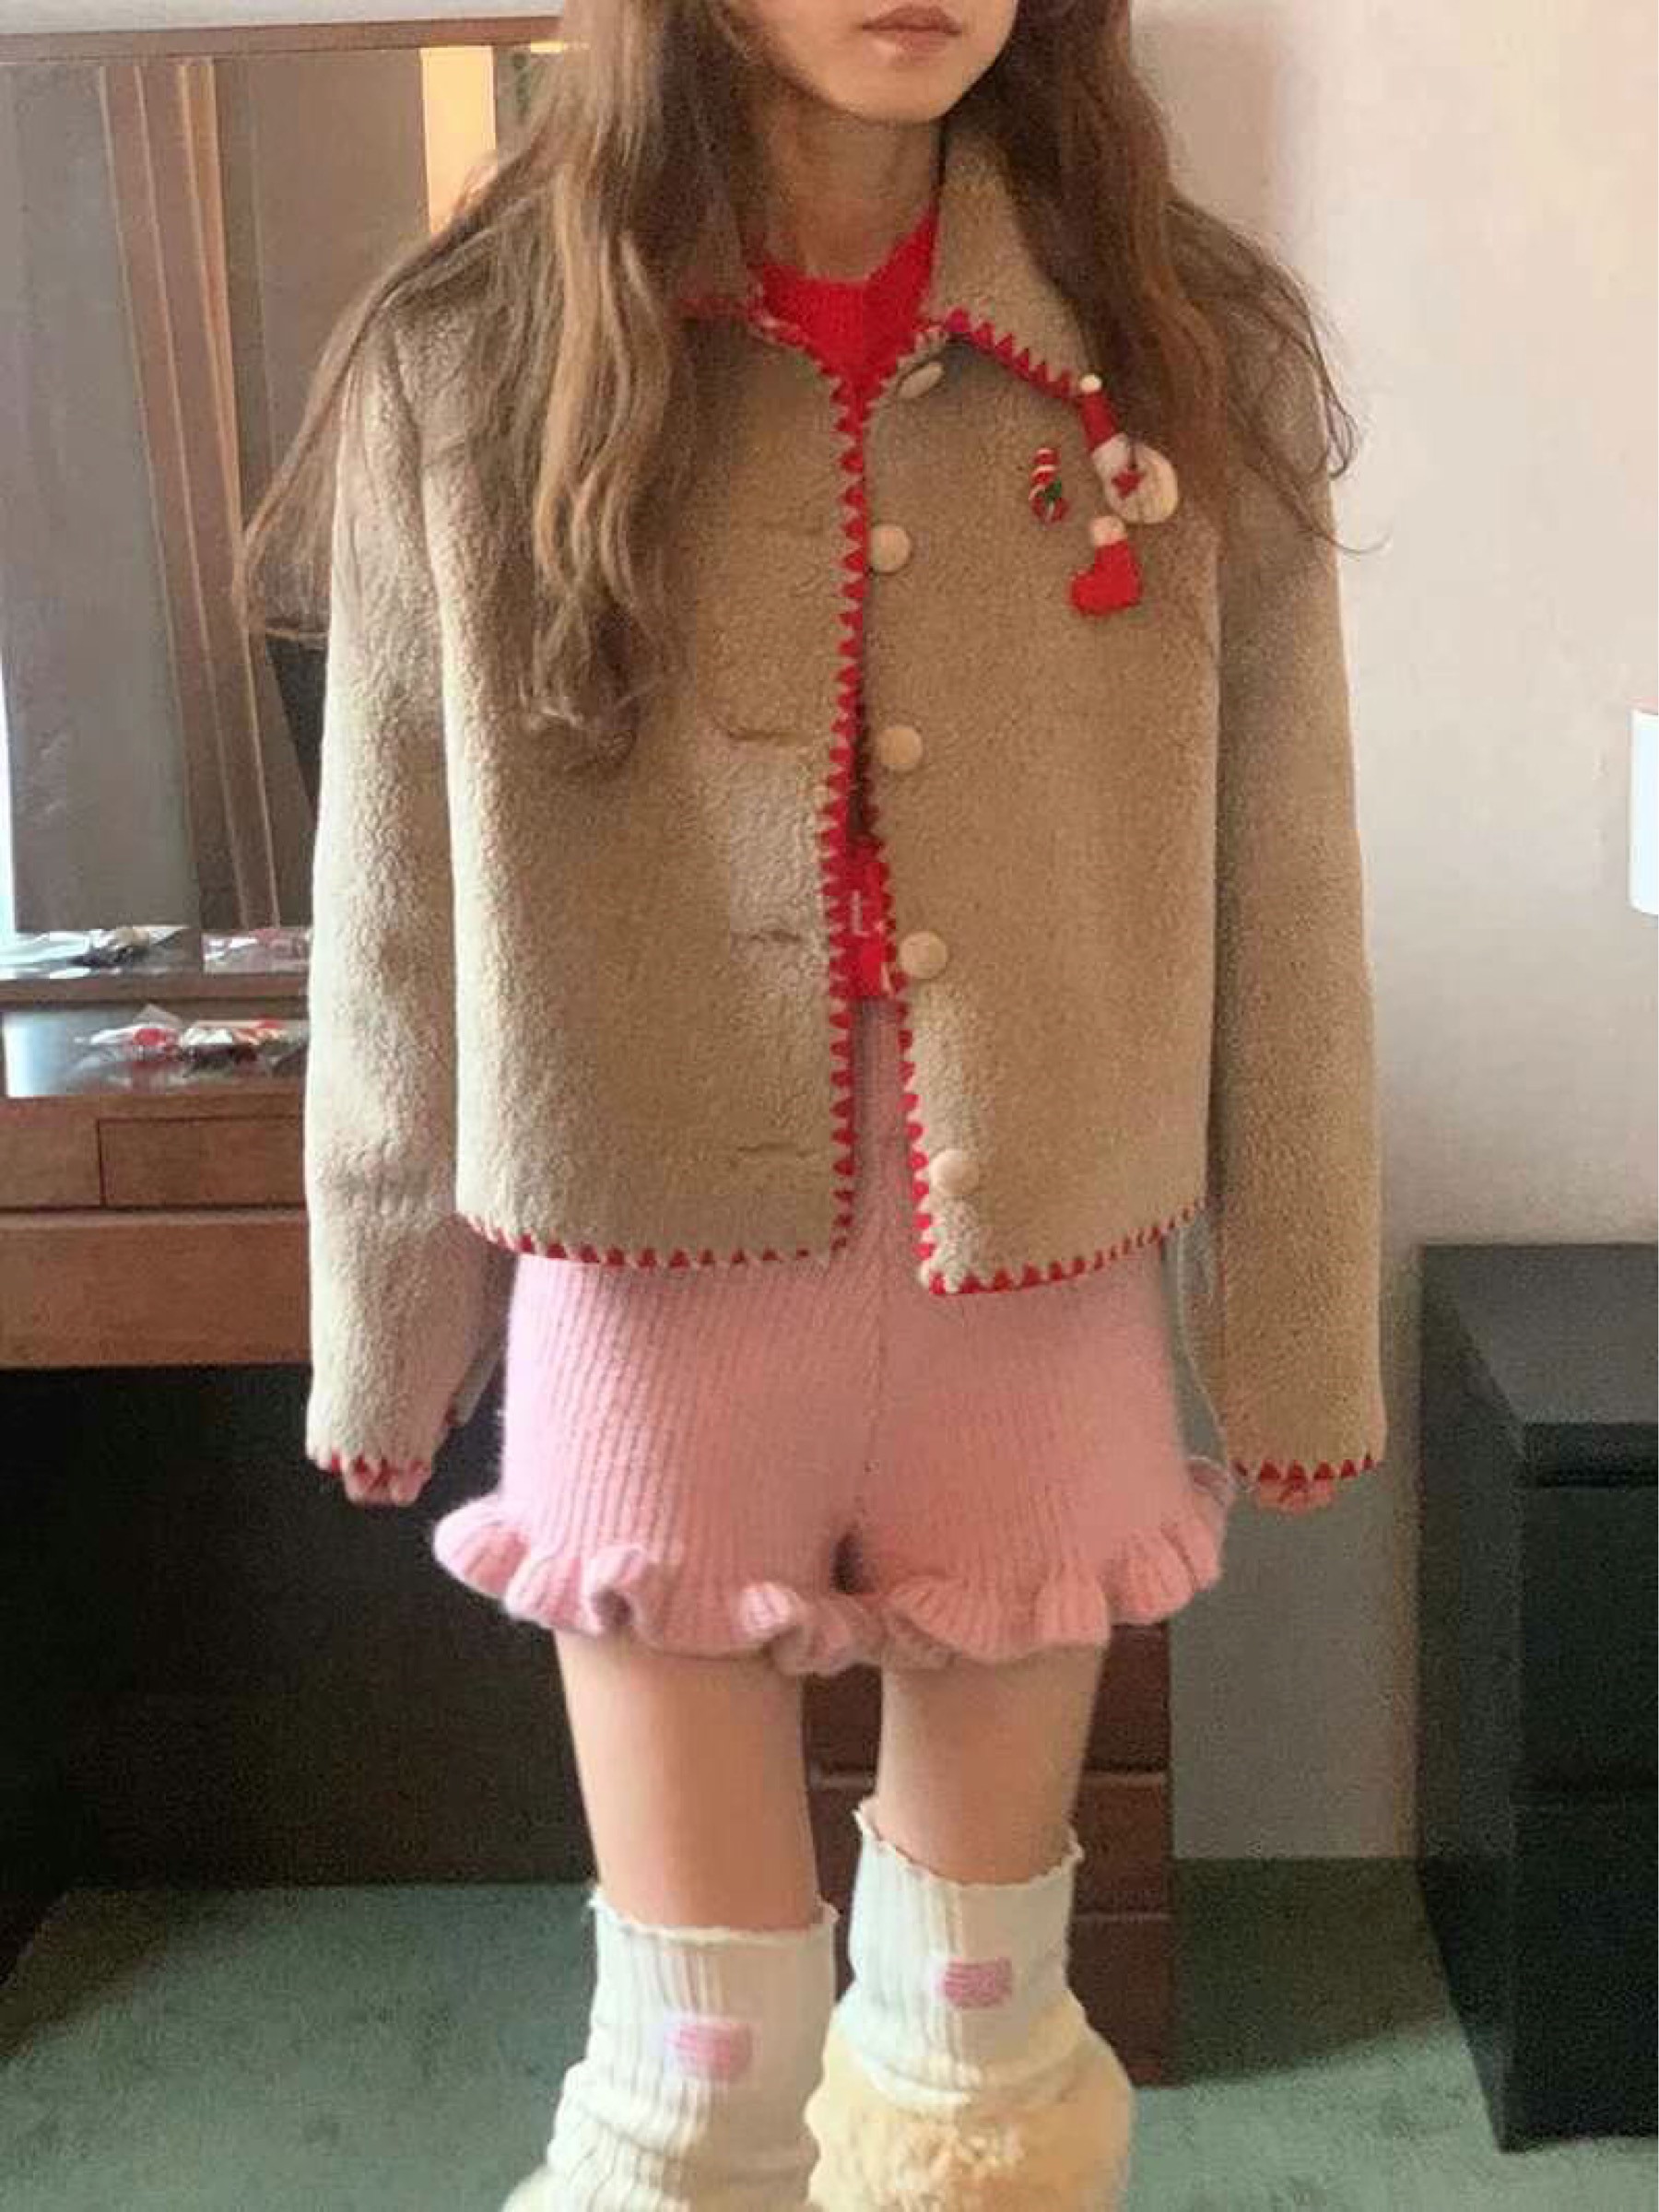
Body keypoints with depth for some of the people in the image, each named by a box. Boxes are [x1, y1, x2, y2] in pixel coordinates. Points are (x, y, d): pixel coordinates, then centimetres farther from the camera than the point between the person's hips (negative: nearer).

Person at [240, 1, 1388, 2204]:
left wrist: (1298, 1331, 3)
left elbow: (1281, 901, 1)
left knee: (983, 2021, 18)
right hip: (661, 1300, -1)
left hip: (1041, 1301, 2)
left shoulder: (1194, 357, -2)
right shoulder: (468, 366, -5)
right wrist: (383, 1340, 6)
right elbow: (398, 918, 0)